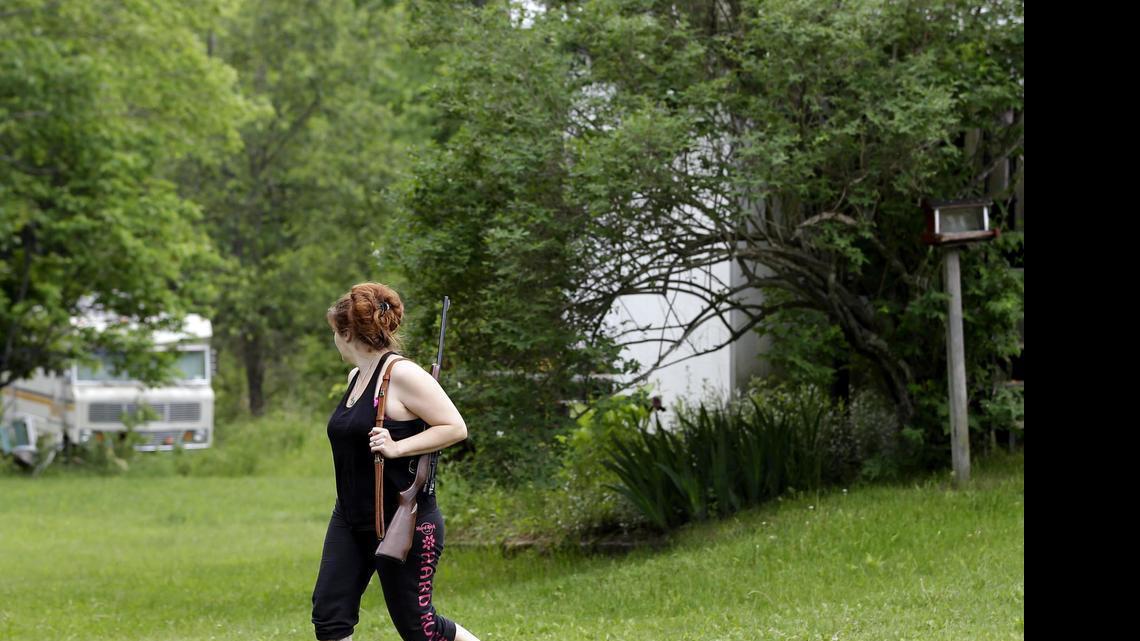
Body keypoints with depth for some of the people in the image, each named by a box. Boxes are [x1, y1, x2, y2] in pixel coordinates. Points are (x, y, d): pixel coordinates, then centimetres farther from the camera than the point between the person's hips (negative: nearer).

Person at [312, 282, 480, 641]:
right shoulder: (356, 377, 11)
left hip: (403, 523, -8)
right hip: (349, 520, 8)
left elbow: (456, 428, -18)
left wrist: (397, 447, -24)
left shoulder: (402, 375, -16)